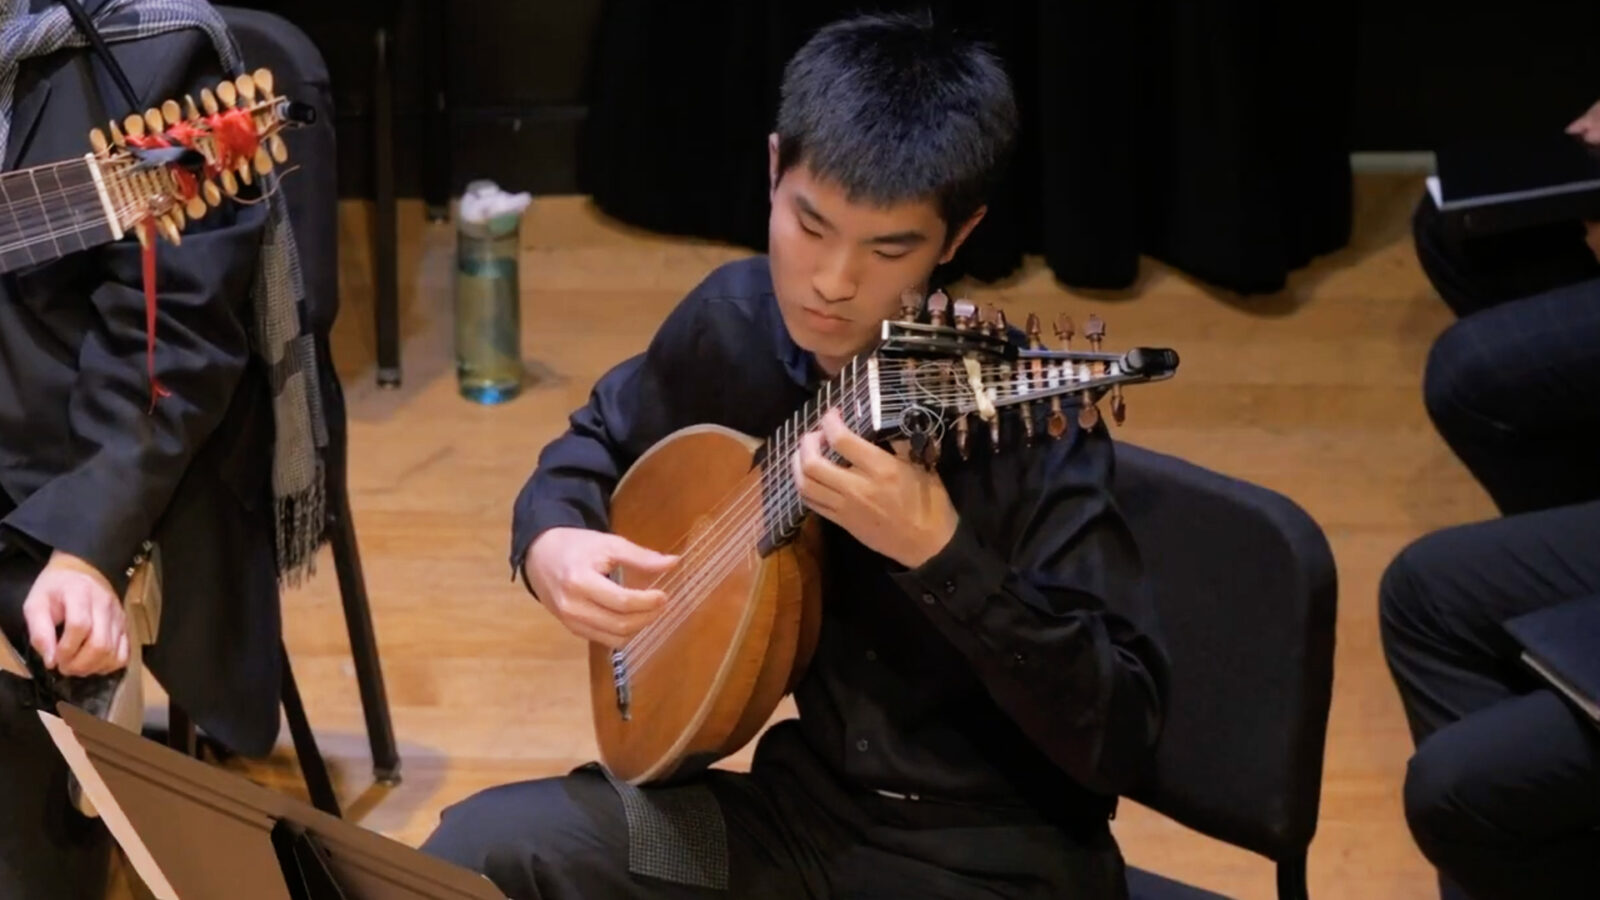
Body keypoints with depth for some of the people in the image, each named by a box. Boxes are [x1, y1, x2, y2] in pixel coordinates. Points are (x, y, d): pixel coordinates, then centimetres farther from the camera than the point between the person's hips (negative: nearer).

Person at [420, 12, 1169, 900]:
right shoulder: (734, 319, -5)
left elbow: (1118, 737, -26)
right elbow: (602, 439, 17)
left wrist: (937, 549, -35)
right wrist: (550, 542, -4)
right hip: (810, 804, 6)